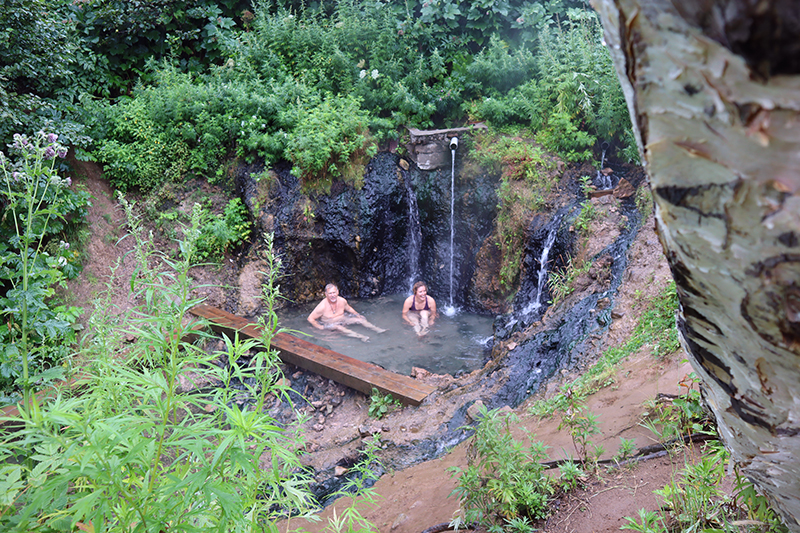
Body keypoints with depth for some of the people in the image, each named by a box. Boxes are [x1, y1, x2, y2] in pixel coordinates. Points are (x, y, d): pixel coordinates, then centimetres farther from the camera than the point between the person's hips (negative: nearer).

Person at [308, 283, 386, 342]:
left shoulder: (342, 301, -10)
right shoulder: (323, 306, -26)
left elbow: (349, 308, 13)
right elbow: (310, 319, -20)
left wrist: (357, 315, 2)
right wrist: (320, 327, -24)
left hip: (342, 319, 6)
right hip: (329, 324, -6)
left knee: (360, 319, -9)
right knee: (338, 327, -37)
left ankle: (378, 329, -12)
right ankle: (361, 336, -54)